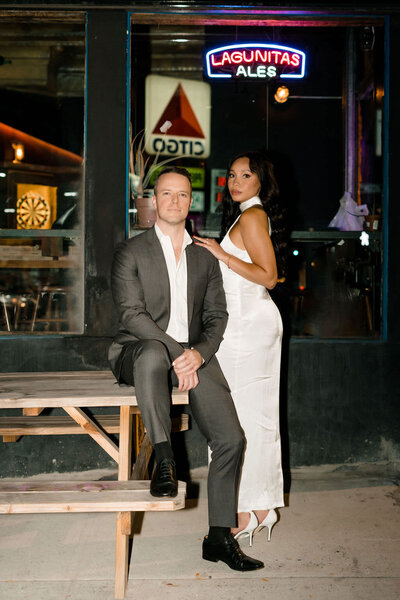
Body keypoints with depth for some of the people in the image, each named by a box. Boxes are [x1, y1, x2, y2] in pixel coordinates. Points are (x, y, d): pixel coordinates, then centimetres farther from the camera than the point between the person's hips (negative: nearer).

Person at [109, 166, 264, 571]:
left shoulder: (206, 259, 17)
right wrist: (176, 353, -19)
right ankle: (164, 460, -31)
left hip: (194, 355, 4)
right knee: (153, 352, -42)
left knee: (231, 438, -11)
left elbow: (216, 317, 11)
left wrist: (198, 353, -11)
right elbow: (132, 314, -8)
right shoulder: (131, 252, 3)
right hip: (139, 351, -3)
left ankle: (219, 537, 3)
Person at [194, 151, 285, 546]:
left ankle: (244, 514, 0)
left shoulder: (251, 216, -11)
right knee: (258, 416, 11)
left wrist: (222, 255, -18)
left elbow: (268, 276, -18)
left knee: (239, 416, -6)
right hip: (256, 321, 10)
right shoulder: (250, 215, 18)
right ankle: (263, 507, 19)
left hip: (248, 323, -10)